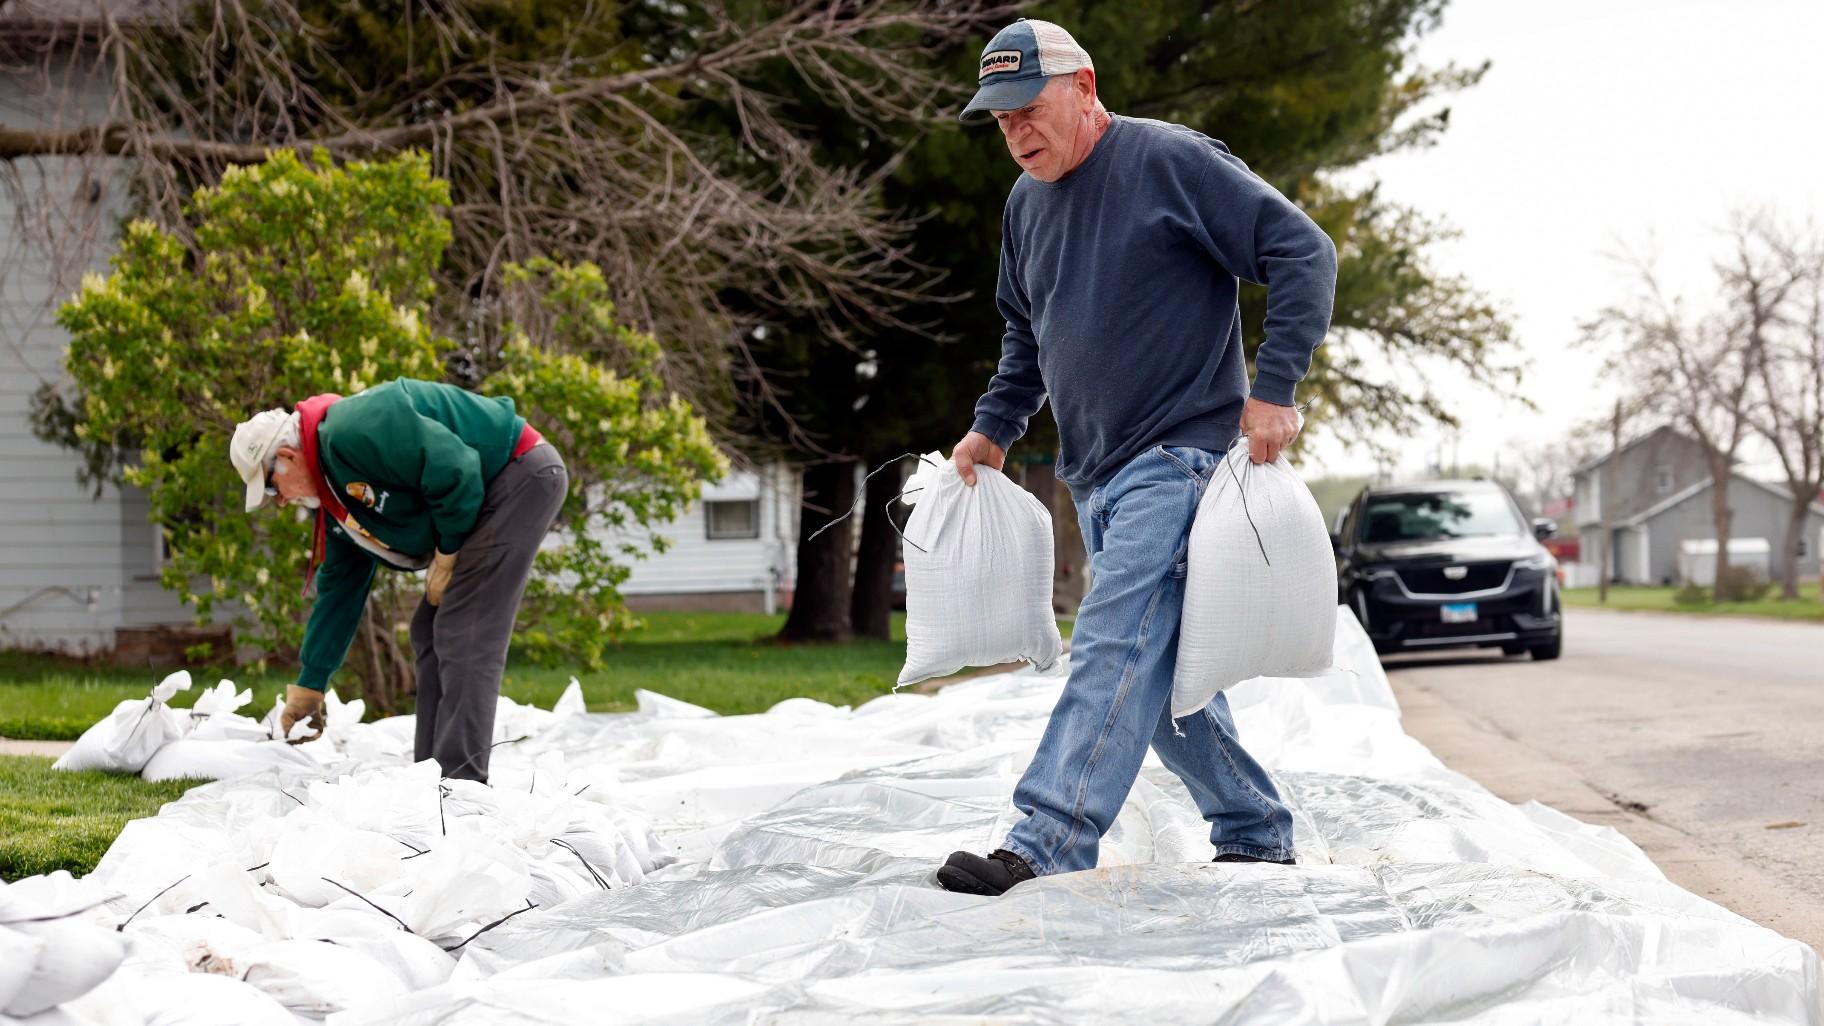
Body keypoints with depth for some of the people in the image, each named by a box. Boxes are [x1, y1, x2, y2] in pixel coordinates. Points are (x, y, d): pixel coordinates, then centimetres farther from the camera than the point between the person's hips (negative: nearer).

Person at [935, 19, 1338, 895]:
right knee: (1157, 672, 11)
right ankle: (1255, 835, 22)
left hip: (1177, 458, -9)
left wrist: (1273, 388, -17)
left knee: (1116, 644, -19)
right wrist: (993, 427, 17)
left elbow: (1303, 253, -11)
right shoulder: (1026, 205, 15)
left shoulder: (1172, 163, -9)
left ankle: (1046, 846, -27)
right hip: (1096, 477, 9)